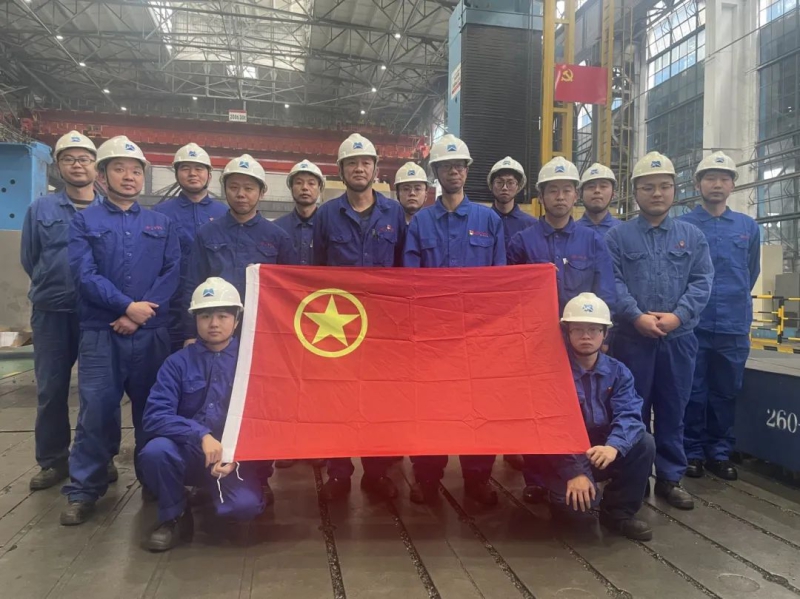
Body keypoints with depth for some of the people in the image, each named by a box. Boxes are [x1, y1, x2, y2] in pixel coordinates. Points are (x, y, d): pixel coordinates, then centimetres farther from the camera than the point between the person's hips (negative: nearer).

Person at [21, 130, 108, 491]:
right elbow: (29, 260, 11)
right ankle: (52, 460, 21)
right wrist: (53, 288, 11)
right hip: (52, 312, 1)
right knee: (51, 389, 7)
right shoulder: (40, 209, 6)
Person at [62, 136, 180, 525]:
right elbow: (85, 275, -5)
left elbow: (171, 273, 1)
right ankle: (84, 490, 12)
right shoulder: (85, 221, 7)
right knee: (96, 412, -1)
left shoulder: (161, 224, 13)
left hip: (152, 333, 2)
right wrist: (127, 306, -15)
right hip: (100, 333, -1)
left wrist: (142, 314, -11)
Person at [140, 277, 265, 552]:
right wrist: (201, 436, -25)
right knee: (155, 451, -31)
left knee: (245, 505, -28)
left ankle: (212, 492, 11)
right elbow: (154, 416, -12)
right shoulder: (178, 362, 0)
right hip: (187, 453, 1)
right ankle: (175, 517, -1)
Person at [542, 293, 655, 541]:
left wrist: (614, 446, -37)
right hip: (564, 456, -4)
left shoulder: (618, 371, 0)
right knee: (578, 499, -31)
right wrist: (574, 471, -28)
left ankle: (618, 511, -3)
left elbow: (629, 414, -16)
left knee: (644, 443, -22)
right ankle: (562, 496, 8)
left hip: (603, 452, 4)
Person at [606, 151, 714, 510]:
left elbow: (702, 282, 0)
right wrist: (637, 316, -19)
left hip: (679, 338, 2)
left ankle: (671, 478, 24)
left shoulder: (692, 235, 9)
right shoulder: (617, 236, 3)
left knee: (672, 411, 11)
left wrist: (678, 316, -14)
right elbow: (612, 282, -7)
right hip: (631, 337, -2)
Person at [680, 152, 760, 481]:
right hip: (692, 325, -3)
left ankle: (719, 452, 24)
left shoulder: (749, 227, 8)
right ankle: (692, 452, 18)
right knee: (692, 392, 5)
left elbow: (752, 273, 20)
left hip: (735, 326, 3)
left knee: (726, 392, 11)